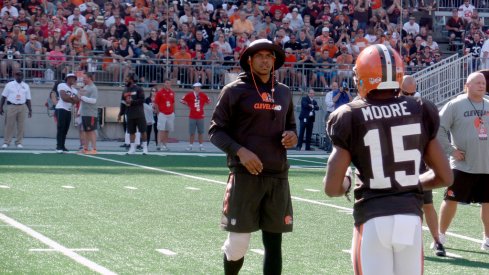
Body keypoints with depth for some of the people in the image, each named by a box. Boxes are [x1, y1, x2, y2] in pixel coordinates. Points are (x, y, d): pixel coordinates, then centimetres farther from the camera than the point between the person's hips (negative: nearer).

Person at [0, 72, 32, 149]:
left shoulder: (26, 86, 12)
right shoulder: (9, 85, 6)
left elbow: (28, 99, 13)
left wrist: (30, 110, 8)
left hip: (22, 107, 2)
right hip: (11, 106, -2)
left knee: (21, 125, -1)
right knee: (9, 125, -5)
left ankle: (19, 142, 5)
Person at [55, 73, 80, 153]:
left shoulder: (74, 90, 20)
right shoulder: (62, 86, -2)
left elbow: (77, 100, 4)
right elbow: (64, 97, -15)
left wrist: (68, 97, -11)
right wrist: (72, 99, -2)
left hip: (69, 110, 7)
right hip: (61, 109, -7)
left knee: (65, 129, 5)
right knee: (61, 128, -10)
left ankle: (62, 146, 9)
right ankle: (59, 147, -11)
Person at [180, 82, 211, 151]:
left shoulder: (203, 95, 4)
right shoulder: (189, 95, -3)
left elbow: (209, 101, 18)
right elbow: (182, 100, 4)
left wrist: (203, 105, 8)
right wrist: (188, 105, 3)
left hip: (201, 116, 2)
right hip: (192, 117, -2)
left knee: (201, 132, 5)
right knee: (192, 133, 3)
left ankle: (201, 146, 11)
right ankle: (190, 145, 10)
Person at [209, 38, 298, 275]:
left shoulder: (283, 93, 13)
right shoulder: (235, 91, -2)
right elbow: (216, 131, -2)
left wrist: (292, 136, 2)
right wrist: (239, 151, -17)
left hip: (278, 176, 5)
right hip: (245, 174, -4)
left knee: (273, 243, 5)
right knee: (238, 243, -3)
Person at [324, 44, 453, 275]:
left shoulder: (351, 118, -4)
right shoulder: (420, 112, 5)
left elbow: (332, 188, -5)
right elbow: (445, 177, 10)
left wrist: (347, 181, 17)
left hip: (373, 220, -3)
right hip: (411, 218, 3)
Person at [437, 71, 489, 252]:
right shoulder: (455, 105, -7)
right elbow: (439, 128, -9)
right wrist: (451, 150, -11)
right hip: (462, 165, -4)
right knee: (451, 200, 1)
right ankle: (441, 236, 15)